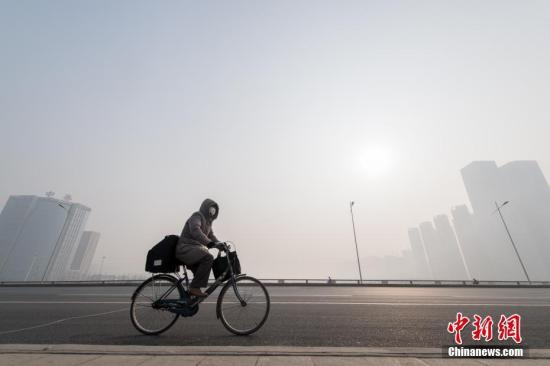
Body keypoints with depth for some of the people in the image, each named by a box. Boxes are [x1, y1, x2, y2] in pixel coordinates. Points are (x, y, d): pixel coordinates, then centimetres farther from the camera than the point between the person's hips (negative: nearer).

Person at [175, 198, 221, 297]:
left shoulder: (208, 221, 19)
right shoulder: (197, 216, -10)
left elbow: (211, 235, 20)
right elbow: (195, 231, -29)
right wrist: (209, 243, -41)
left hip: (195, 249, 10)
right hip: (185, 248, -10)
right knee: (208, 258, -29)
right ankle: (194, 287, -20)